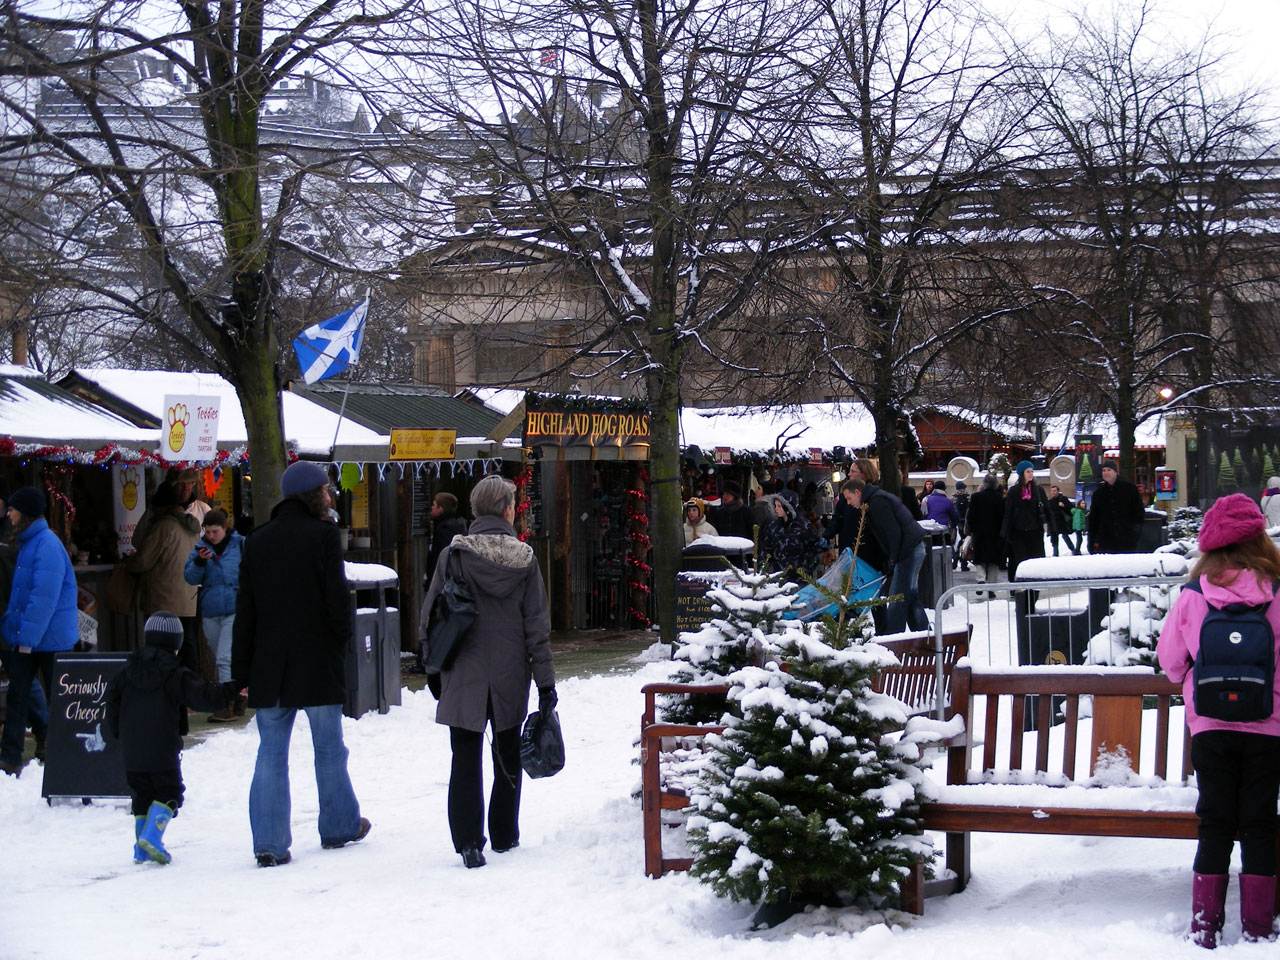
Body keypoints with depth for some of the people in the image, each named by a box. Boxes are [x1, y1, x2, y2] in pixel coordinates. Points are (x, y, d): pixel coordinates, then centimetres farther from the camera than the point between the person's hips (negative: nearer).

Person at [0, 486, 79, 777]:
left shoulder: (47, 545, -19)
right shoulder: (27, 543, 11)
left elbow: (44, 597, -23)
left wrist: (28, 636, -23)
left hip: (50, 638, -9)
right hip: (25, 638, 9)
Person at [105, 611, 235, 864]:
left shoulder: (129, 669, 9)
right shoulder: (176, 674, -7)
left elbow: (112, 697, 11)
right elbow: (204, 697, -12)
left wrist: (118, 732, 19)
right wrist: (232, 690, -4)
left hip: (132, 750, 5)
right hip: (163, 749, -5)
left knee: (141, 795, 13)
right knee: (168, 793, 2)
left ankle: (141, 849, 12)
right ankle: (152, 836, -17)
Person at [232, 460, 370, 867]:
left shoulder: (256, 541, 7)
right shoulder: (323, 535, -8)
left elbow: (245, 611, 7)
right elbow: (337, 596, -13)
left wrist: (242, 673, 9)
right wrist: (342, 638, 6)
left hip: (269, 666, 3)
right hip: (319, 664, -3)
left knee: (271, 753, 4)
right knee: (329, 749, 12)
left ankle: (269, 842, -2)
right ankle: (339, 826, 24)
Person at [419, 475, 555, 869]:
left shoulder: (454, 555, -7)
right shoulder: (523, 559, -4)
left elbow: (430, 617, -3)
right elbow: (537, 626, -2)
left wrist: (433, 666, 9)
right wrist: (545, 681, 2)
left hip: (464, 675, -1)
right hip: (510, 675, 1)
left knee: (466, 759, 3)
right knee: (508, 755, 17)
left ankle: (469, 841, -6)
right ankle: (504, 835, 25)